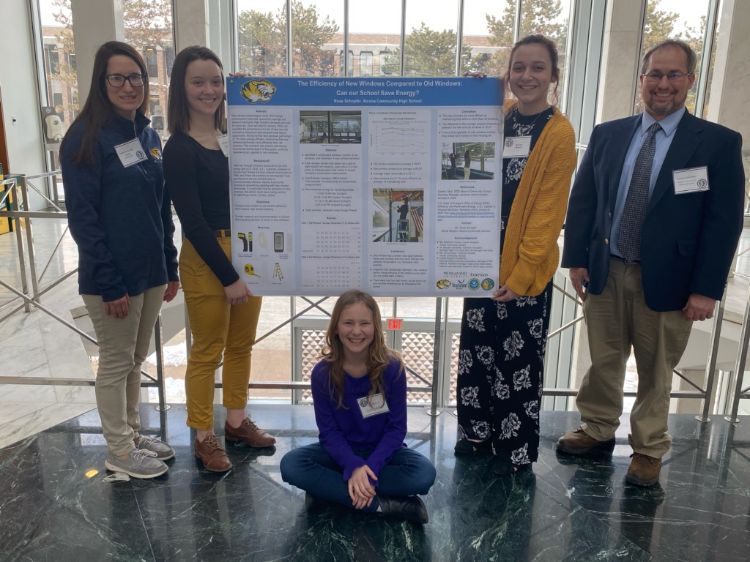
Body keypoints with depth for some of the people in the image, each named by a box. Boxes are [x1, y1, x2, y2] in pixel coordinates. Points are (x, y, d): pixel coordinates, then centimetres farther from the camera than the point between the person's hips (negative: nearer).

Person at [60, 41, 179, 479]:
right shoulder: (86, 138, -12)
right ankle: (119, 451, 24)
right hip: (112, 278, -6)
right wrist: (110, 284, -17)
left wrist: (170, 268, 9)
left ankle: (132, 432, 36)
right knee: (116, 363, 8)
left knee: (136, 360, 19)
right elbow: (83, 218, -15)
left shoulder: (149, 136, 8)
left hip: (151, 273, 6)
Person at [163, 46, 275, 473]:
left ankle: (237, 421, 34)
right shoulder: (180, 149, -12)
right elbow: (192, 221, -15)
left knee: (241, 345, 17)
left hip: (246, 251, 7)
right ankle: (204, 436, 23)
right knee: (207, 351, 6)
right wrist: (227, 276, -16)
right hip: (207, 259, -7)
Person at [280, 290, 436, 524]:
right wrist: (353, 467, -27)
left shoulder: (392, 367, -16)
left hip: (382, 452, -1)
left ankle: (330, 488, -21)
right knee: (291, 465, -27)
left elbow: (397, 427, -12)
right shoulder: (323, 372, -13)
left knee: (424, 473, -30)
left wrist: (371, 467, -25)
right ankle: (383, 504, -26)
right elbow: (328, 431, -10)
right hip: (341, 452, 1)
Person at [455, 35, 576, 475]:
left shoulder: (559, 133, -12)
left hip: (527, 266, -6)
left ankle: (515, 448, 25)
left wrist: (521, 273, -16)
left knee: (518, 359, 7)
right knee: (477, 349, 15)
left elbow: (548, 212, -13)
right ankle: (477, 432, 34)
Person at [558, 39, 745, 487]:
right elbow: (583, 201, 7)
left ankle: (649, 451, 29)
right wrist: (577, 259, 1)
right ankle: (598, 430, 35)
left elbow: (725, 220, -6)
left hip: (666, 279, -2)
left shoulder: (718, 142, -4)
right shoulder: (607, 134, 5)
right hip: (605, 272, 3)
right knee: (603, 361, 15)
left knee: (656, 372, 12)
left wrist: (706, 288, -11)